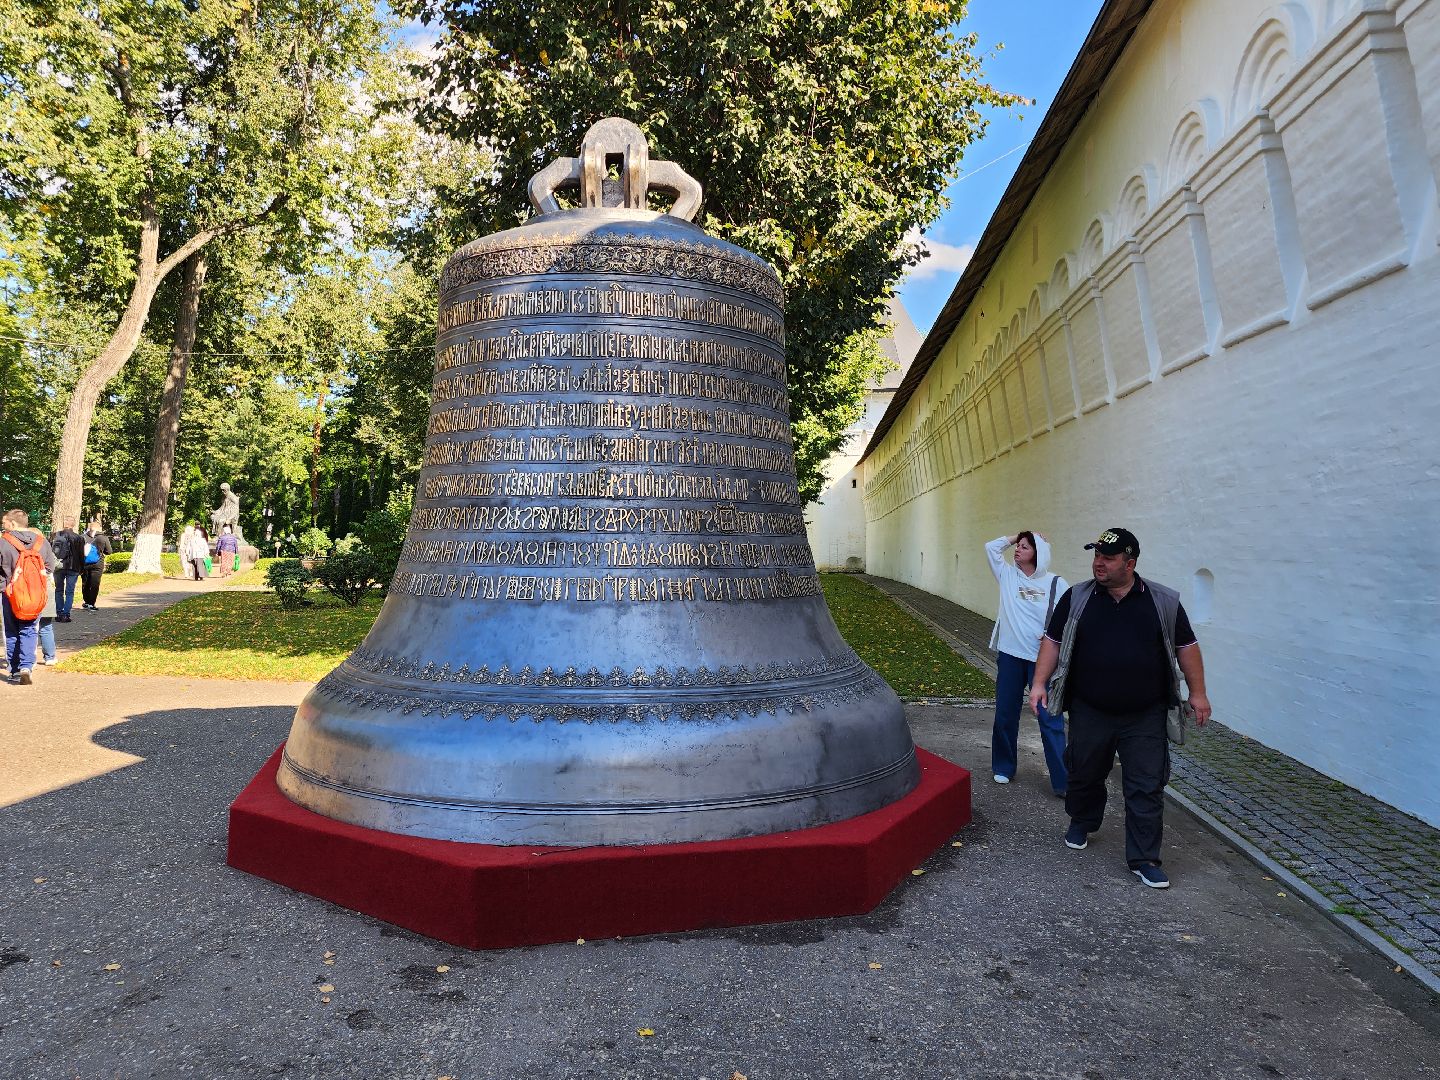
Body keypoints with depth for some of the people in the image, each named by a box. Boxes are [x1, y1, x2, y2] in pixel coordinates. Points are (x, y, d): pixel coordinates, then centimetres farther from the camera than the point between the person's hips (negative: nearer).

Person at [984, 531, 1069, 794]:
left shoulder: (1055, 583, -2)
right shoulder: (1008, 575, 7)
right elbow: (991, 547, 2)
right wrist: (1016, 537, 5)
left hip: (1042, 658, -3)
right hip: (1010, 655, 3)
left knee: (1050, 719, -2)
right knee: (1005, 714, 12)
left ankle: (1062, 781, 4)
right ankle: (1003, 767, 28)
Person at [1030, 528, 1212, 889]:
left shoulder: (1164, 601, -2)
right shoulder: (1076, 598, 0)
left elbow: (1186, 646, 5)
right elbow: (1053, 641, 2)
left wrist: (1198, 693, 2)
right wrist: (1039, 683, -5)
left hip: (1145, 718, -1)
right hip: (1089, 713, 1)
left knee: (1146, 788, 0)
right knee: (1085, 775, 16)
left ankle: (1144, 859, 10)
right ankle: (1081, 823, 42)